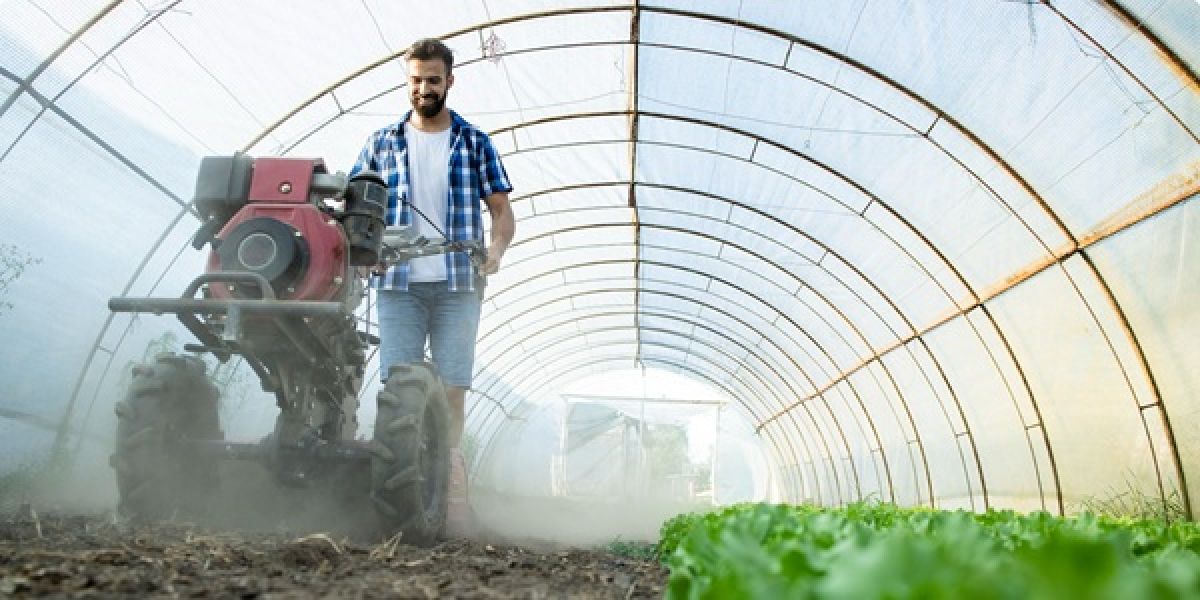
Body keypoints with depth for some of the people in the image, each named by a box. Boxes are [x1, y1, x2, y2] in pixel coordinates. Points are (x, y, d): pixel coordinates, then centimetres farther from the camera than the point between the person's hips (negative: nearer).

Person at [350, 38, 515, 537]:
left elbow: (502, 210, 8)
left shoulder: (475, 142, 12)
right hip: (398, 283, 1)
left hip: (458, 284, -1)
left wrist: (496, 249, -13)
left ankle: (451, 500, 5)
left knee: (451, 392, -2)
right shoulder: (382, 143, 15)